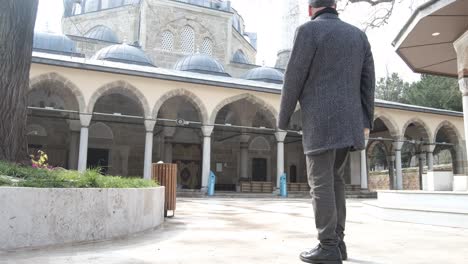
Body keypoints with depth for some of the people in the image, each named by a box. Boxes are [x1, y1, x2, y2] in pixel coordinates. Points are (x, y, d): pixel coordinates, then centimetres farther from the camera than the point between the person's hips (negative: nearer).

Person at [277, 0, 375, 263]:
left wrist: (283, 119, 2)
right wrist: (366, 121, 14)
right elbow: (368, 80, 12)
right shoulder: (358, 34, 16)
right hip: (348, 121, 7)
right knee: (334, 179, 13)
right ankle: (337, 241, 13)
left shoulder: (308, 30, -3)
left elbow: (294, 78, -7)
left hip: (321, 121, -6)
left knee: (321, 182, -4)